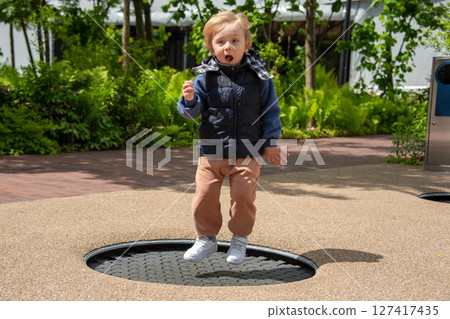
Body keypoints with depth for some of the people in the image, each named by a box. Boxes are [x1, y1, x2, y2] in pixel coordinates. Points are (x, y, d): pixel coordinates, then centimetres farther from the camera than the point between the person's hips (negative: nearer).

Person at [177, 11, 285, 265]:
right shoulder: (206, 77, 0)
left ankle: (240, 240, 23)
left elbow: (271, 110, 5)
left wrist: (271, 142, 3)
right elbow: (193, 112, 1)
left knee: (243, 196, -1)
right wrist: (189, 100, -21)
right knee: (205, 195, 1)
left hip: (247, 153, -1)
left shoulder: (258, 77, -1)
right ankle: (206, 239, 22)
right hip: (212, 151, 1)